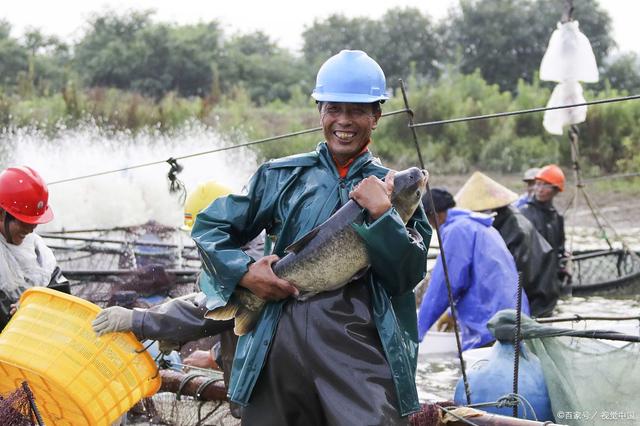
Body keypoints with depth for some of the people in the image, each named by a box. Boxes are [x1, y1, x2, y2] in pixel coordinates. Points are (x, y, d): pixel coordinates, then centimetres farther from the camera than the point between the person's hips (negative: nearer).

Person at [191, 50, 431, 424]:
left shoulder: (393, 187, 10)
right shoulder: (282, 176, 12)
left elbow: (408, 277, 2)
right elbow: (209, 226, 15)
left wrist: (381, 214, -10)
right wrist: (244, 272, -1)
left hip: (361, 351, -2)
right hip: (280, 344, 2)